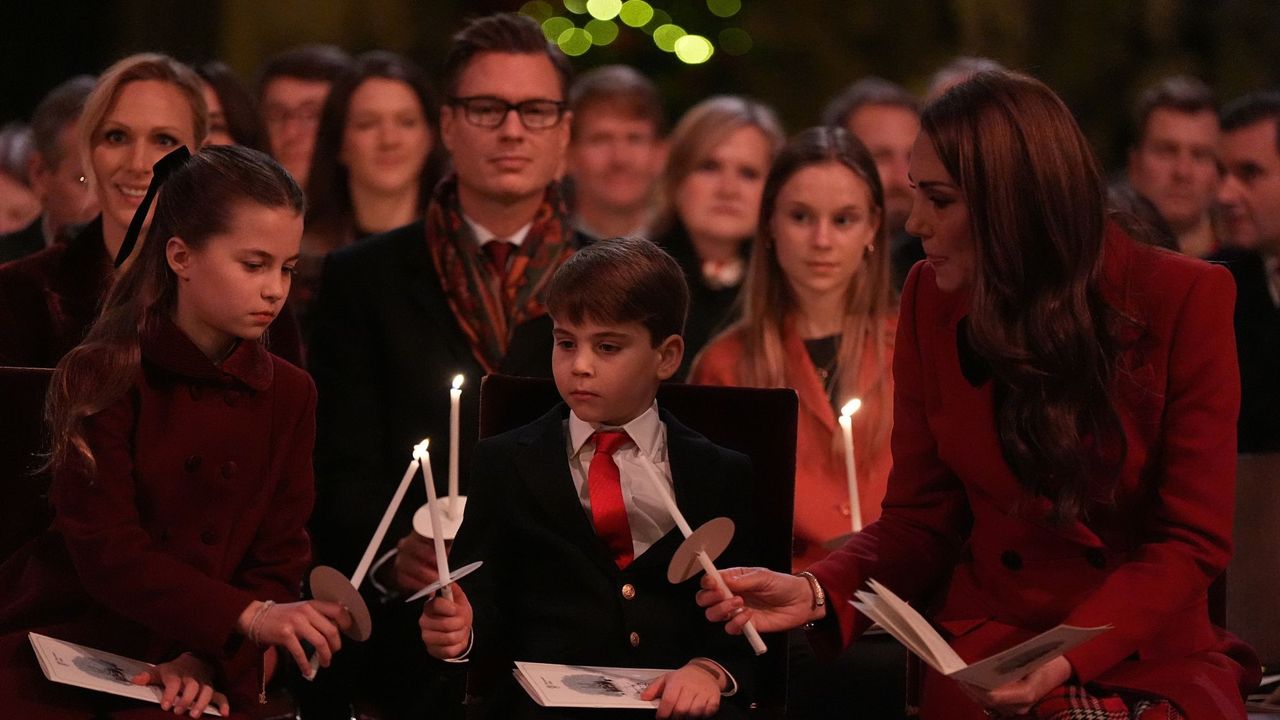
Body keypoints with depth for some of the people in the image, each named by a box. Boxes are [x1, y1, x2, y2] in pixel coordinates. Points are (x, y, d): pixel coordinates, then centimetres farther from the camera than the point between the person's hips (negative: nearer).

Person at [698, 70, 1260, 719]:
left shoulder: (1187, 300, -6)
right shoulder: (932, 300, 5)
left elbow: (1192, 541, -6)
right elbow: (920, 521, 9)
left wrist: (1068, 657, -20)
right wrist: (817, 594, -11)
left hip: (1154, 657, 0)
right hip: (985, 641, 1)